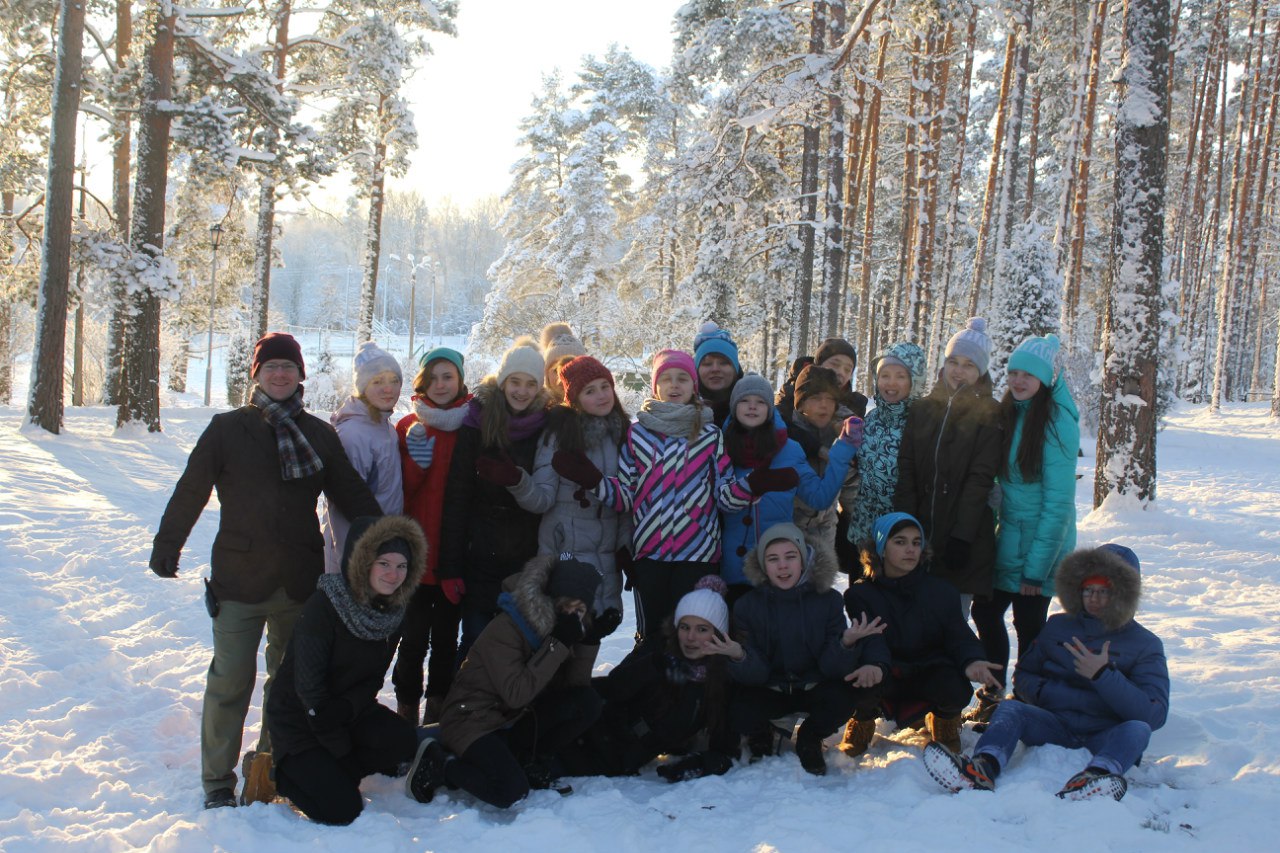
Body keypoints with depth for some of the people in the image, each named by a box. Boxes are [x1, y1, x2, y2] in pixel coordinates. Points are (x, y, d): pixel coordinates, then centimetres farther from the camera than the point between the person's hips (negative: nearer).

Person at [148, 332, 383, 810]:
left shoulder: (319, 435, 8)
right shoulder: (228, 429, 0)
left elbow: (351, 493, 10)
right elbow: (191, 491, 1)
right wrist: (167, 545, -2)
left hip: (300, 579, 3)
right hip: (239, 577, -3)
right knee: (231, 680, -2)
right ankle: (218, 781, 11)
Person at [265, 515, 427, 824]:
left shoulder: (393, 610, -3)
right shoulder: (322, 606, -22)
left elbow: (373, 679, 3)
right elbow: (309, 686, -21)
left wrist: (347, 707, -18)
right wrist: (342, 751, -17)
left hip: (349, 711, 6)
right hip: (299, 718, -6)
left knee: (402, 741, -23)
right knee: (341, 811, -17)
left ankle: (330, 775, -2)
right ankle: (276, 772, 7)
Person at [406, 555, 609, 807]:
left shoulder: (552, 626, 2)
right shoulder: (505, 629, -21)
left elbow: (575, 685, 0)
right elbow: (516, 694, -29)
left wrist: (589, 640, -13)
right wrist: (557, 644, -30)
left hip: (514, 721, 7)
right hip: (471, 721, -7)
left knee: (588, 703, -12)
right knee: (511, 790, -32)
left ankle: (524, 759, 0)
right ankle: (438, 765, -7)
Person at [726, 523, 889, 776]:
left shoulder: (828, 600, -11)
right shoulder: (747, 605, -11)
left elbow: (833, 668, -16)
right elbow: (755, 675, -16)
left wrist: (847, 643, -38)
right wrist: (740, 657, -39)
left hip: (815, 688, 1)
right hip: (769, 692, 0)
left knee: (844, 697, -31)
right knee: (737, 711, -31)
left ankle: (809, 740, 4)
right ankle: (760, 739, 9)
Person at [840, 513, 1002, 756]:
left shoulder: (941, 591, 1)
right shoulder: (861, 594, -6)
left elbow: (959, 636, -6)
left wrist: (970, 661, -30)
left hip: (927, 674, 2)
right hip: (885, 677, -2)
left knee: (957, 690, -31)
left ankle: (945, 719, 10)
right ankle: (863, 722, 1)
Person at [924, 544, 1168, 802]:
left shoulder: (1145, 645, 6)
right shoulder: (1058, 626, 17)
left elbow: (1155, 714, -7)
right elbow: (1023, 677, 18)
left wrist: (1103, 674, -16)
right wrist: (1047, 693, -5)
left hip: (1106, 739, -2)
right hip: (1055, 726, 2)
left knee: (1138, 729, -33)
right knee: (1010, 707, -24)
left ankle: (1097, 777, -65)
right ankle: (982, 769, -56)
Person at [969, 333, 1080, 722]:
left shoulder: (1056, 421, -16)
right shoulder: (1008, 412, 6)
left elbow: (1058, 501, -17)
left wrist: (1036, 567, -17)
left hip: (1040, 542, -7)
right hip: (1007, 536, 7)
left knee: (1028, 624, 2)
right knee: (985, 611, 12)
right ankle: (993, 696, 27)